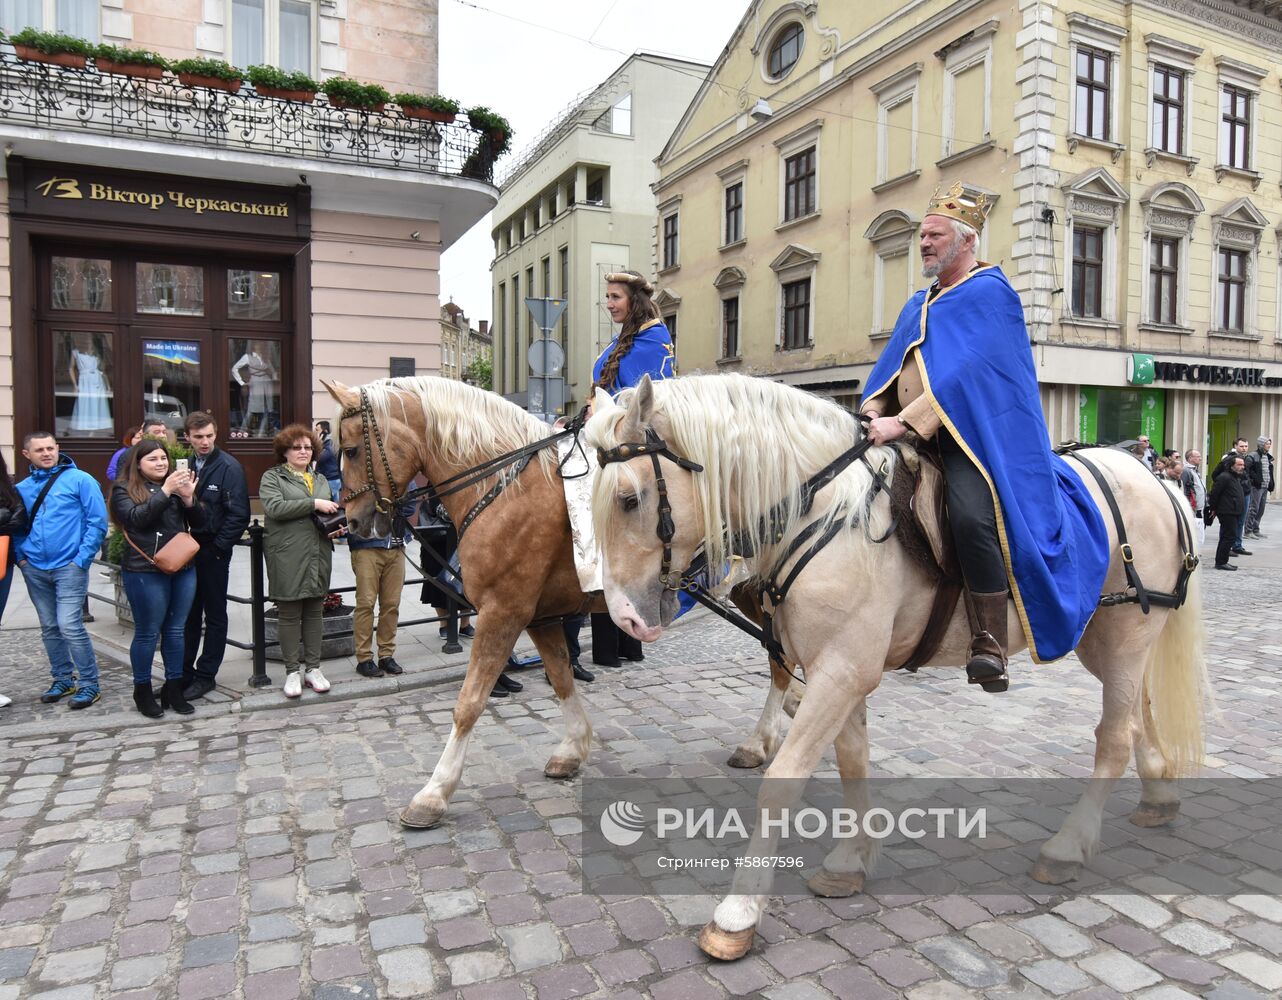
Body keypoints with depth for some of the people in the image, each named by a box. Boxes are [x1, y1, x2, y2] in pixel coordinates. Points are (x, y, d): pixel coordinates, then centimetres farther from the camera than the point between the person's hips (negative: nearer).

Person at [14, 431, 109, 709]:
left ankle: (89, 685, 0)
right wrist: (21, 556, 4)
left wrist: (82, 559, -12)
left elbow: (97, 521, -8)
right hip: (34, 570, 5)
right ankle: (63, 679, 27)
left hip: (69, 567, -5)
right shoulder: (22, 488, 8)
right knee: (49, 628, 13)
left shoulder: (80, 480, -5)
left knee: (70, 626, -11)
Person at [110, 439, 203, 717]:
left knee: (176, 630, 9)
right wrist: (165, 491, -20)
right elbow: (136, 518, -16)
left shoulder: (176, 484, 12)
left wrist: (188, 498, -9)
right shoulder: (125, 489, 1)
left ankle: (174, 688, 19)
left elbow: (199, 523, 8)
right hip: (145, 571, -4)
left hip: (183, 568, 4)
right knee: (148, 632, 3)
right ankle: (142, 691, 18)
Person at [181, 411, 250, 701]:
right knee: (188, 614, 14)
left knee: (215, 615, 7)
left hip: (214, 552, -5)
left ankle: (205, 675, 16)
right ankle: (184, 673, 25)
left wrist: (217, 547, -15)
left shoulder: (229, 467, -10)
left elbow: (239, 514, -14)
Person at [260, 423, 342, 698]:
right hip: (287, 557, -5)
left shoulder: (320, 479, 19)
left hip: (319, 555, 5)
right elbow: (274, 507, -16)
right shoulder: (272, 477, 2)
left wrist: (336, 527, 6)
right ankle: (292, 672, 11)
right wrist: (314, 504, -17)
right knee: (290, 614, 2)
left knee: (315, 611, 9)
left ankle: (313, 668, 18)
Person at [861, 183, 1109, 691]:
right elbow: (889, 369, 13)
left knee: (970, 518, -32)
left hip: (973, 435, -8)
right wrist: (871, 417, -8)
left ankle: (990, 646, -19)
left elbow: (964, 373, -16)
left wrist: (902, 422, -25)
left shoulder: (989, 292, -2)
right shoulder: (918, 305, 23)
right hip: (913, 437, 8)